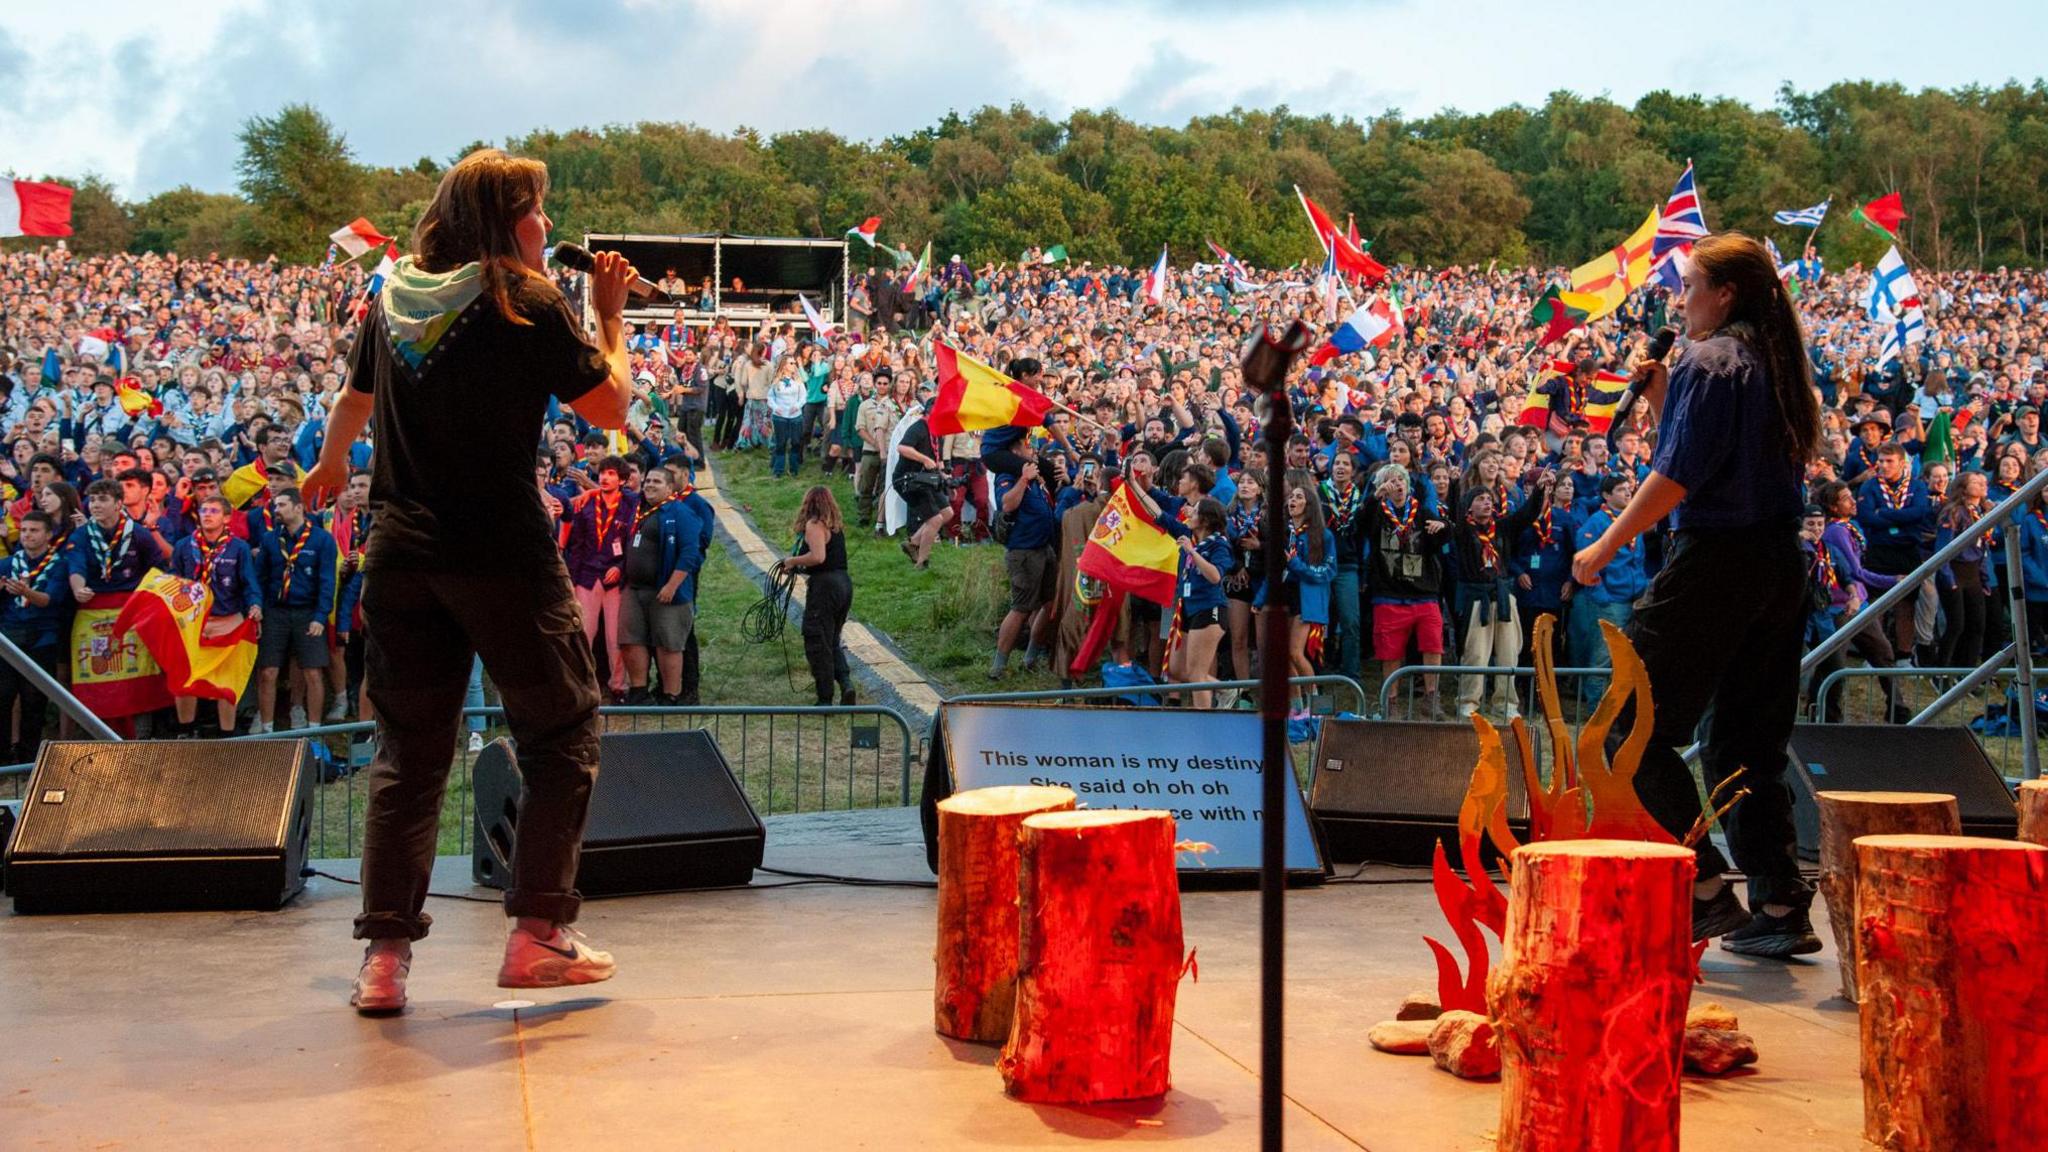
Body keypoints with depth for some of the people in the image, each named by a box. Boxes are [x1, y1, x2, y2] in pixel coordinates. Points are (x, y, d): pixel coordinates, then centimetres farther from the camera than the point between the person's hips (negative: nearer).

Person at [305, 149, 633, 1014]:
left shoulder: (395, 298, 10)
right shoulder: (526, 304, -8)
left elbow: (354, 398, 26)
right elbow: (610, 408, -5)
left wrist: (330, 463, 46)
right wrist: (611, 316, 8)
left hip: (401, 551, 6)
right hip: (502, 554, -5)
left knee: (408, 750, 10)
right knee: (561, 733, 9)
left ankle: (384, 956, 7)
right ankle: (537, 933, 7)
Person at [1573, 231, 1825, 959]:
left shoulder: (1709, 364, -10)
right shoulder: (1779, 365, 16)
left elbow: (1678, 475, -17)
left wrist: (1604, 549, -12)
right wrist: (1660, 399, 17)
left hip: (1714, 563, -9)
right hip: (1781, 564, 9)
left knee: (1637, 730, -2)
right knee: (1748, 741, 13)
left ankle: (1706, 891, -5)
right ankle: (1780, 906, 12)